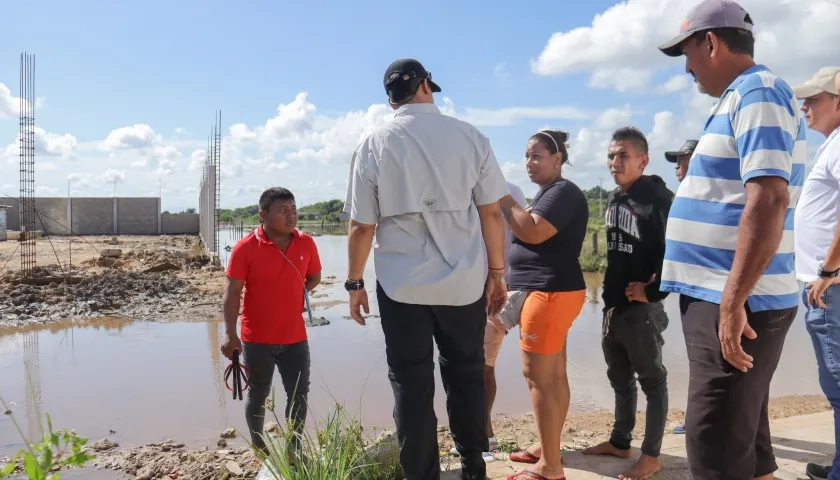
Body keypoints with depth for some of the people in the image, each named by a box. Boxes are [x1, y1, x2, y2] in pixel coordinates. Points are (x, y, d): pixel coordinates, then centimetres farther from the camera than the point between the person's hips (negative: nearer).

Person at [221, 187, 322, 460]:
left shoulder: (306, 244, -1)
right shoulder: (245, 247, -12)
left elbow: (314, 277, 15)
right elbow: (232, 291, -12)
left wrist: (297, 293, -3)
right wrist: (230, 333, -18)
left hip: (295, 336, 3)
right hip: (257, 338, -3)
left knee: (299, 394, 7)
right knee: (258, 395, 12)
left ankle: (294, 448, 23)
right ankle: (259, 448, 30)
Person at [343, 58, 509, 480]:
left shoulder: (374, 145, -1)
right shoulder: (470, 137, 0)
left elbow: (362, 226, -2)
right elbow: (491, 213, -1)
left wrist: (354, 283, 8)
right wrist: (497, 273, 8)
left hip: (401, 286, -1)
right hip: (465, 281, 2)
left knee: (411, 386, 8)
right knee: (466, 377, 17)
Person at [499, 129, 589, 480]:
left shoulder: (563, 191, -11)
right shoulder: (549, 193, 20)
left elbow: (533, 232, -23)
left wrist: (503, 199, -16)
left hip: (550, 293, -11)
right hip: (548, 292, 11)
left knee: (538, 377, -8)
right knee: (553, 375, 15)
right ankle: (547, 447, 25)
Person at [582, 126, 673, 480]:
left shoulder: (659, 198, -14)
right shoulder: (613, 199, 11)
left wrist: (653, 292, -16)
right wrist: (610, 290, 8)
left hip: (642, 308, -8)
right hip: (613, 306, 8)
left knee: (652, 380, 5)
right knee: (620, 380, 18)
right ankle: (620, 442, 32)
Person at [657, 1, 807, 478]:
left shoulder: (758, 93, -12)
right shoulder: (742, 97, 18)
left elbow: (768, 200, -24)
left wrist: (733, 302, -25)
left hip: (737, 305, -10)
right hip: (721, 297, 10)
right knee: (743, 441, 18)